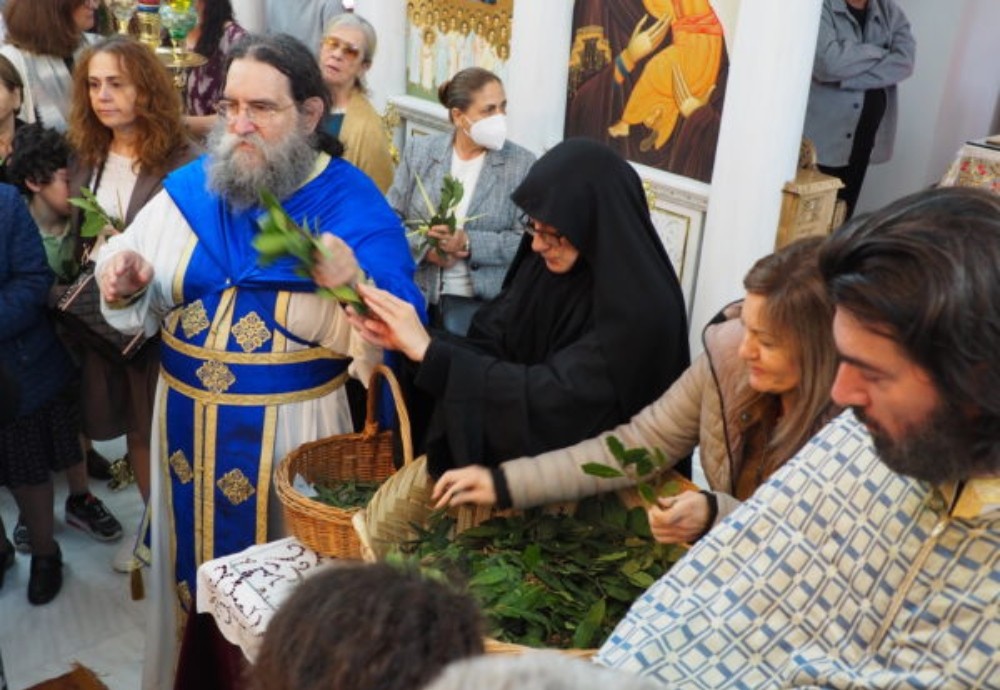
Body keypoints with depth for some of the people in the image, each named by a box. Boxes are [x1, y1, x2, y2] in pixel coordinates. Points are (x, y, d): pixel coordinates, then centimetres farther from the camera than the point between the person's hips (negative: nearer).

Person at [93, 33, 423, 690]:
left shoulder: (356, 205, -12)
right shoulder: (190, 186, 1)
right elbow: (142, 309, 9)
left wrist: (352, 287, -36)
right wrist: (122, 282, -13)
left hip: (293, 425, -4)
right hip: (187, 416, 4)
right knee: (191, 559, 21)